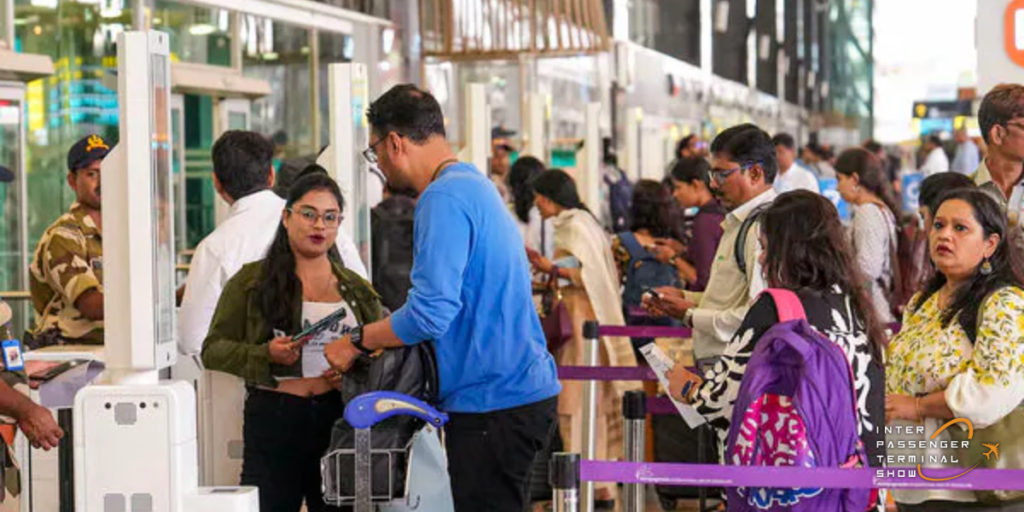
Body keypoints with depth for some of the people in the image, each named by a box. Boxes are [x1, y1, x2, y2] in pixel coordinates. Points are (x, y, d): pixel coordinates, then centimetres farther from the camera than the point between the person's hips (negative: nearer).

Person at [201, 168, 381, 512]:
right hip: (273, 423, -3)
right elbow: (213, 350, 1)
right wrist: (266, 355, -15)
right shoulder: (252, 281, 5)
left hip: (339, 421, 3)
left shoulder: (357, 290, 14)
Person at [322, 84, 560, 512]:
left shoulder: (444, 199, -16)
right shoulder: (476, 185, 16)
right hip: (522, 392, 10)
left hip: (492, 405, -10)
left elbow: (430, 313, -24)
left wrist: (357, 342, -9)